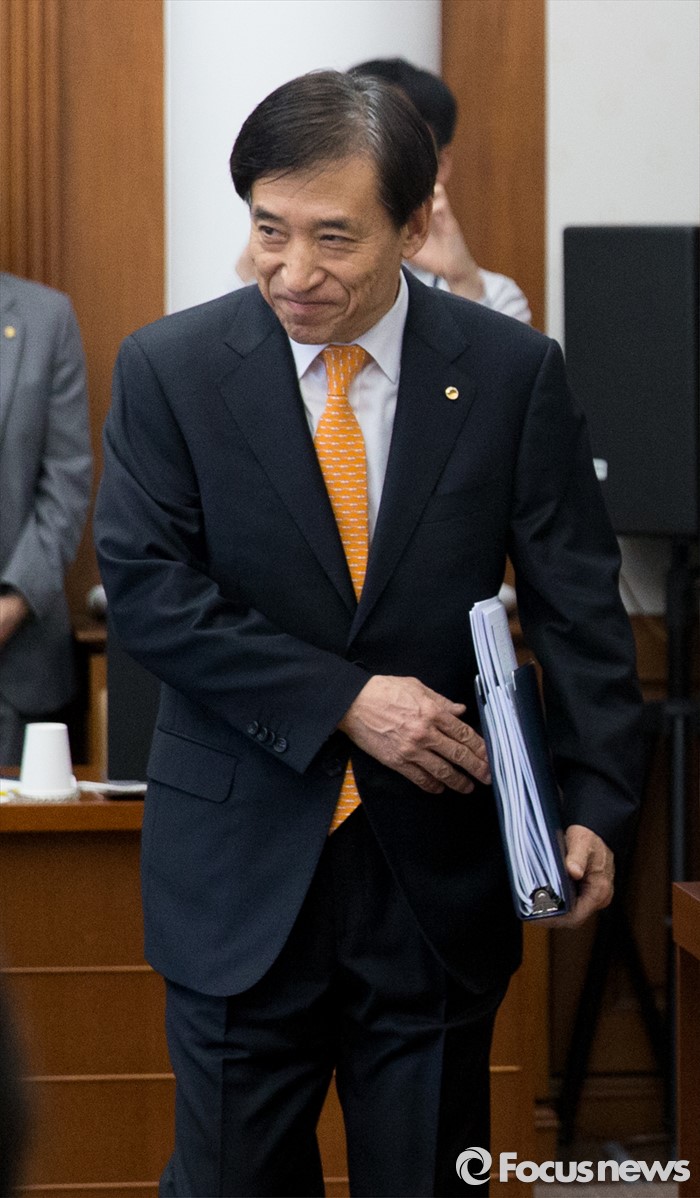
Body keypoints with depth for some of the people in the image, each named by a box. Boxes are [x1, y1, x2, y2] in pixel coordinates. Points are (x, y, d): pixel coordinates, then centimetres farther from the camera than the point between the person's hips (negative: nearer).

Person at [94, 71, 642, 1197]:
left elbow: (577, 601, -2)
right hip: (243, 867, 0)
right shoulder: (169, 369, -4)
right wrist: (341, 702, -17)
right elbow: (144, 585, -9)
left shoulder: (513, 372, -2)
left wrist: (595, 802, -12)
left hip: (440, 865, 1)